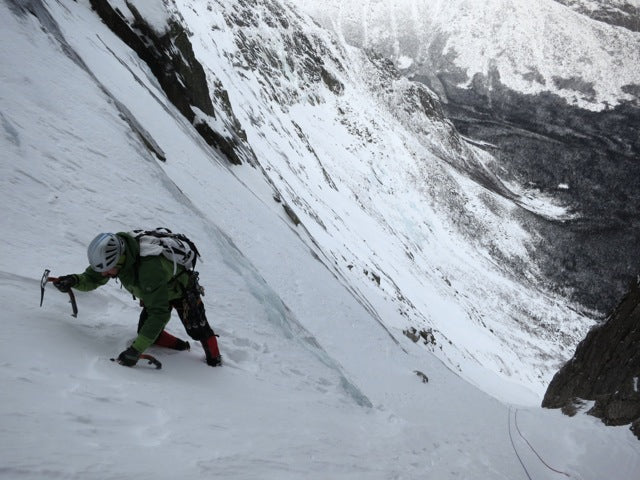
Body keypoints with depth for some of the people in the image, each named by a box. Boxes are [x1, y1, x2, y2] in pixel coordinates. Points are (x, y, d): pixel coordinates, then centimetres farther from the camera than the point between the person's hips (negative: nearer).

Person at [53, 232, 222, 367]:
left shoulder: (150, 267, -48)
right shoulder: (111, 254, -27)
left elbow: (159, 314, -48)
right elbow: (92, 279, -11)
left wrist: (136, 349, -51)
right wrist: (74, 280, -35)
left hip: (182, 288, -6)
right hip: (158, 292, 6)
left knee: (197, 330, -1)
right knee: (147, 331, -1)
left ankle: (214, 359, 26)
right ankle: (181, 347, 22)